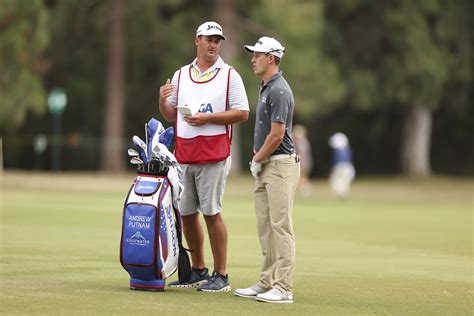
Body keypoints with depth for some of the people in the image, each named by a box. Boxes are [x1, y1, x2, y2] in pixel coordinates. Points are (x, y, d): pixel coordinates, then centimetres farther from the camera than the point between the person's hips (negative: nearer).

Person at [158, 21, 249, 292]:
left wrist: (207, 118, -15)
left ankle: (221, 276, -2)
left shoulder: (229, 75, 1)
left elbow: (242, 113, -5)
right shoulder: (181, 75, 15)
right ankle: (198, 271, 20)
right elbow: (170, 115, 17)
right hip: (184, 155, 5)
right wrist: (163, 100, -5)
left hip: (213, 156, -5)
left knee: (211, 213, -7)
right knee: (186, 213, 8)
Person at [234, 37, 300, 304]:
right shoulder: (266, 88, 16)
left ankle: (284, 288, -9)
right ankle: (267, 282, 18)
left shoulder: (279, 90, -16)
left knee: (281, 226, -9)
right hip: (266, 166, 10)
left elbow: (277, 134, -19)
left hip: (281, 164, -10)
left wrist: (258, 160, -9)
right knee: (266, 227, 12)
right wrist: (256, 159, 12)